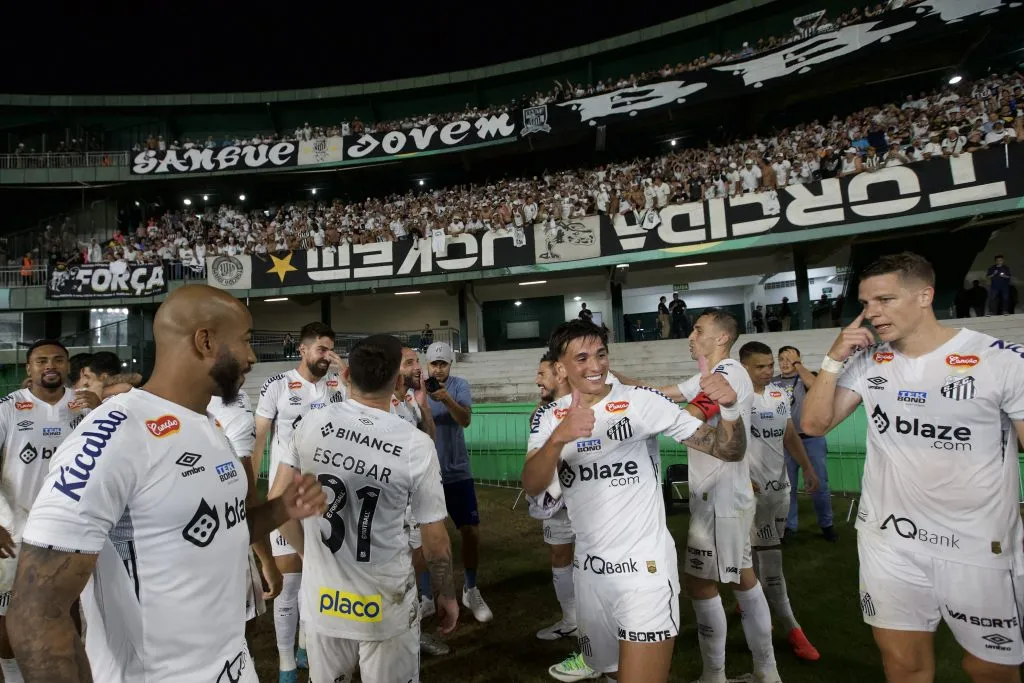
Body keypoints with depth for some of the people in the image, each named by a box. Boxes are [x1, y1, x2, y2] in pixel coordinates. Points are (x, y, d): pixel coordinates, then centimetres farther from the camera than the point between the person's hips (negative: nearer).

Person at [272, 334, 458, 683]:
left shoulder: (311, 424, -9)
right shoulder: (416, 445, -16)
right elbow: (436, 541, -9)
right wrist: (447, 595, 8)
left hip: (322, 600, 3)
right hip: (386, 607, -3)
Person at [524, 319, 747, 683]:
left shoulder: (642, 400, -10)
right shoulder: (549, 417, 0)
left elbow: (727, 450, -9)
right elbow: (532, 486, -15)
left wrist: (729, 408, -31)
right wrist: (559, 437, -35)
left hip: (644, 567, -4)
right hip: (588, 569, 4)